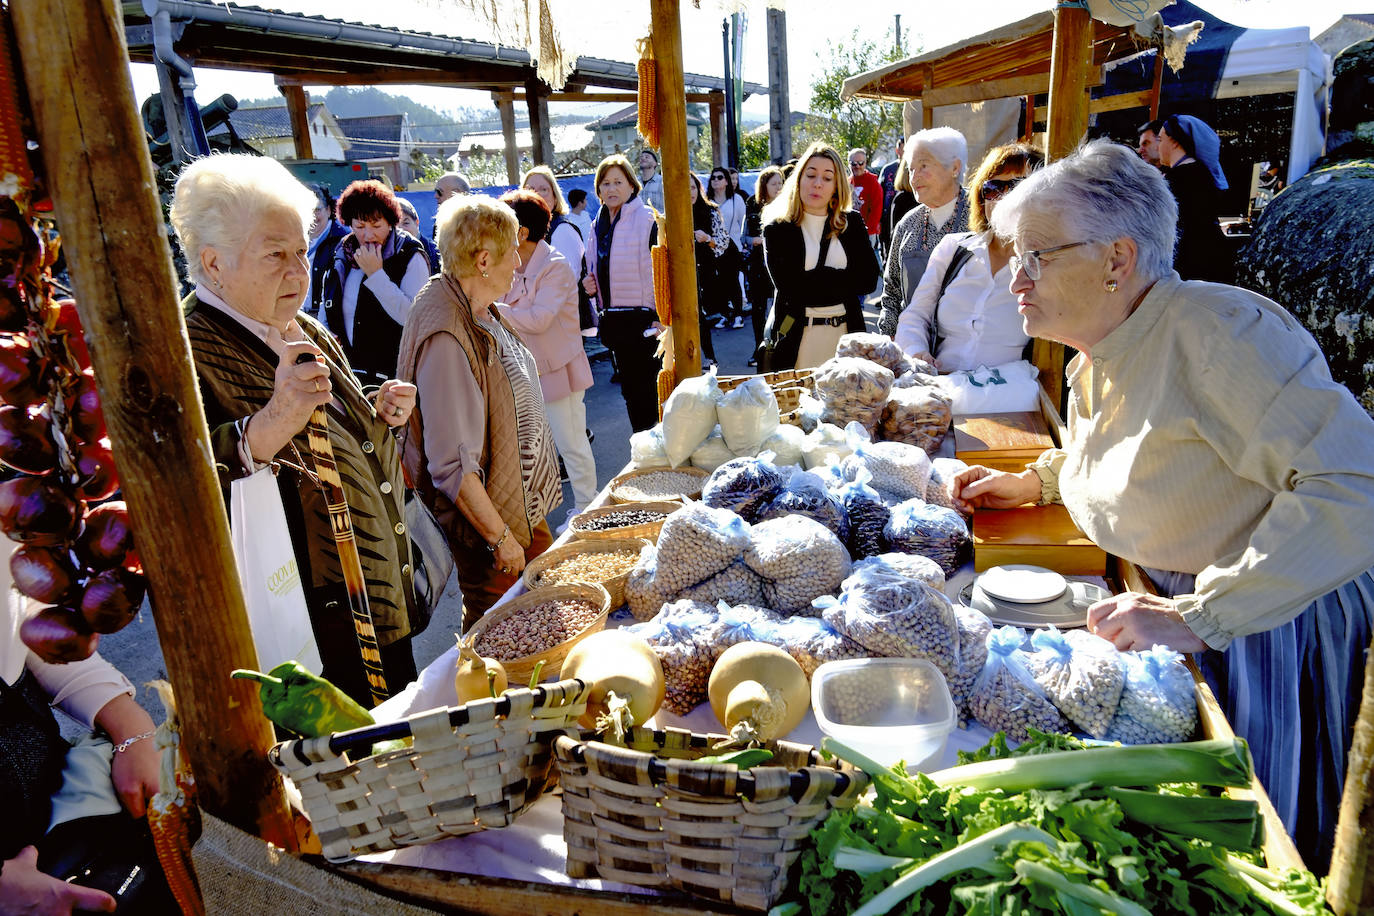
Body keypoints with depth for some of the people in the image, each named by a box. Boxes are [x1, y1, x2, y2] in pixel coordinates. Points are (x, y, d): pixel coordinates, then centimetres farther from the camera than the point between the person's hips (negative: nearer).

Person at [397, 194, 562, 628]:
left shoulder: (483, 312, 4)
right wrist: (500, 537, -21)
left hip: (525, 508, 9)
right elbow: (452, 464, -28)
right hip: (486, 517, -9)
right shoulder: (446, 338, -27)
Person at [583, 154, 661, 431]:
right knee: (631, 390, 14)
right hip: (614, 319, 7)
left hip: (644, 318, -7)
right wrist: (590, 284, 6)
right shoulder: (598, 225, 14)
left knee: (647, 389, -3)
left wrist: (662, 316, -20)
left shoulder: (647, 219, -8)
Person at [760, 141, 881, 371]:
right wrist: (843, 280, -7)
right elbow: (788, 285, -12)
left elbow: (868, 279, -1)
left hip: (845, 333, 2)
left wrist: (813, 280, -9)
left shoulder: (852, 222, 9)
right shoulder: (777, 228, 1)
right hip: (795, 337, -2)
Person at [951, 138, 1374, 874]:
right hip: (1176, 598, 8)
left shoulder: (1218, 331, -28)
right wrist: (1034, 482, 8)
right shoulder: (1097, 354, 2)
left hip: (1278, 629, -7)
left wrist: (1199, 614, -38)